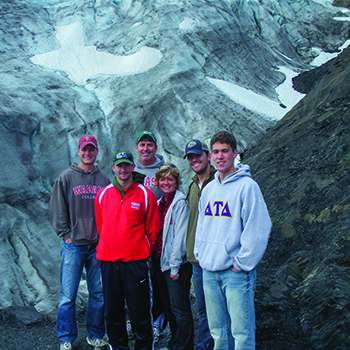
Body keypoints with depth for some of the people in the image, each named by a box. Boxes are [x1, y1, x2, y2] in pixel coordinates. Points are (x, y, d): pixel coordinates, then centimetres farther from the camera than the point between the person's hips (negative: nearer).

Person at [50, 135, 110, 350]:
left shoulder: (104, 180, 9)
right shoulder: (66, 178, 1)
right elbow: (58, 209, 1)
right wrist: (66, 234, -5)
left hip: (98, 245, 3)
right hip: (74, 245, -3)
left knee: (99, 294, 8)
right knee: (68, 295, -1)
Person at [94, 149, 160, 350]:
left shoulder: (145, 194, -2)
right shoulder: (102, 195, 7)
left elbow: (152, 230, 4)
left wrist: (143, 251, 8)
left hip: (136, 261, -3)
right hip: (108, 260, 3)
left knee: (140, 311, 2)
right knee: (112, 311, 11)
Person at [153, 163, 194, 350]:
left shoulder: (181, 203, -11)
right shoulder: (161, 202, 13)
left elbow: (180, 235, -15)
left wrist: (175, 265, -17)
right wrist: (155, 259, 10)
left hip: (176, 263, -8)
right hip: (160, 261, 8)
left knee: (179, 308, -1)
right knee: (169, 306, 17)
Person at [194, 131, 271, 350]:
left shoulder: (247, 186, -9)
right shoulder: (208, 189, 13)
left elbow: (257, 229, -14)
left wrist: (242, 263, -14)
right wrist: (200, 254, 10)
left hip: (236, 272, -6)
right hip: (209, 271, 7)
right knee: (218, 330, 15)